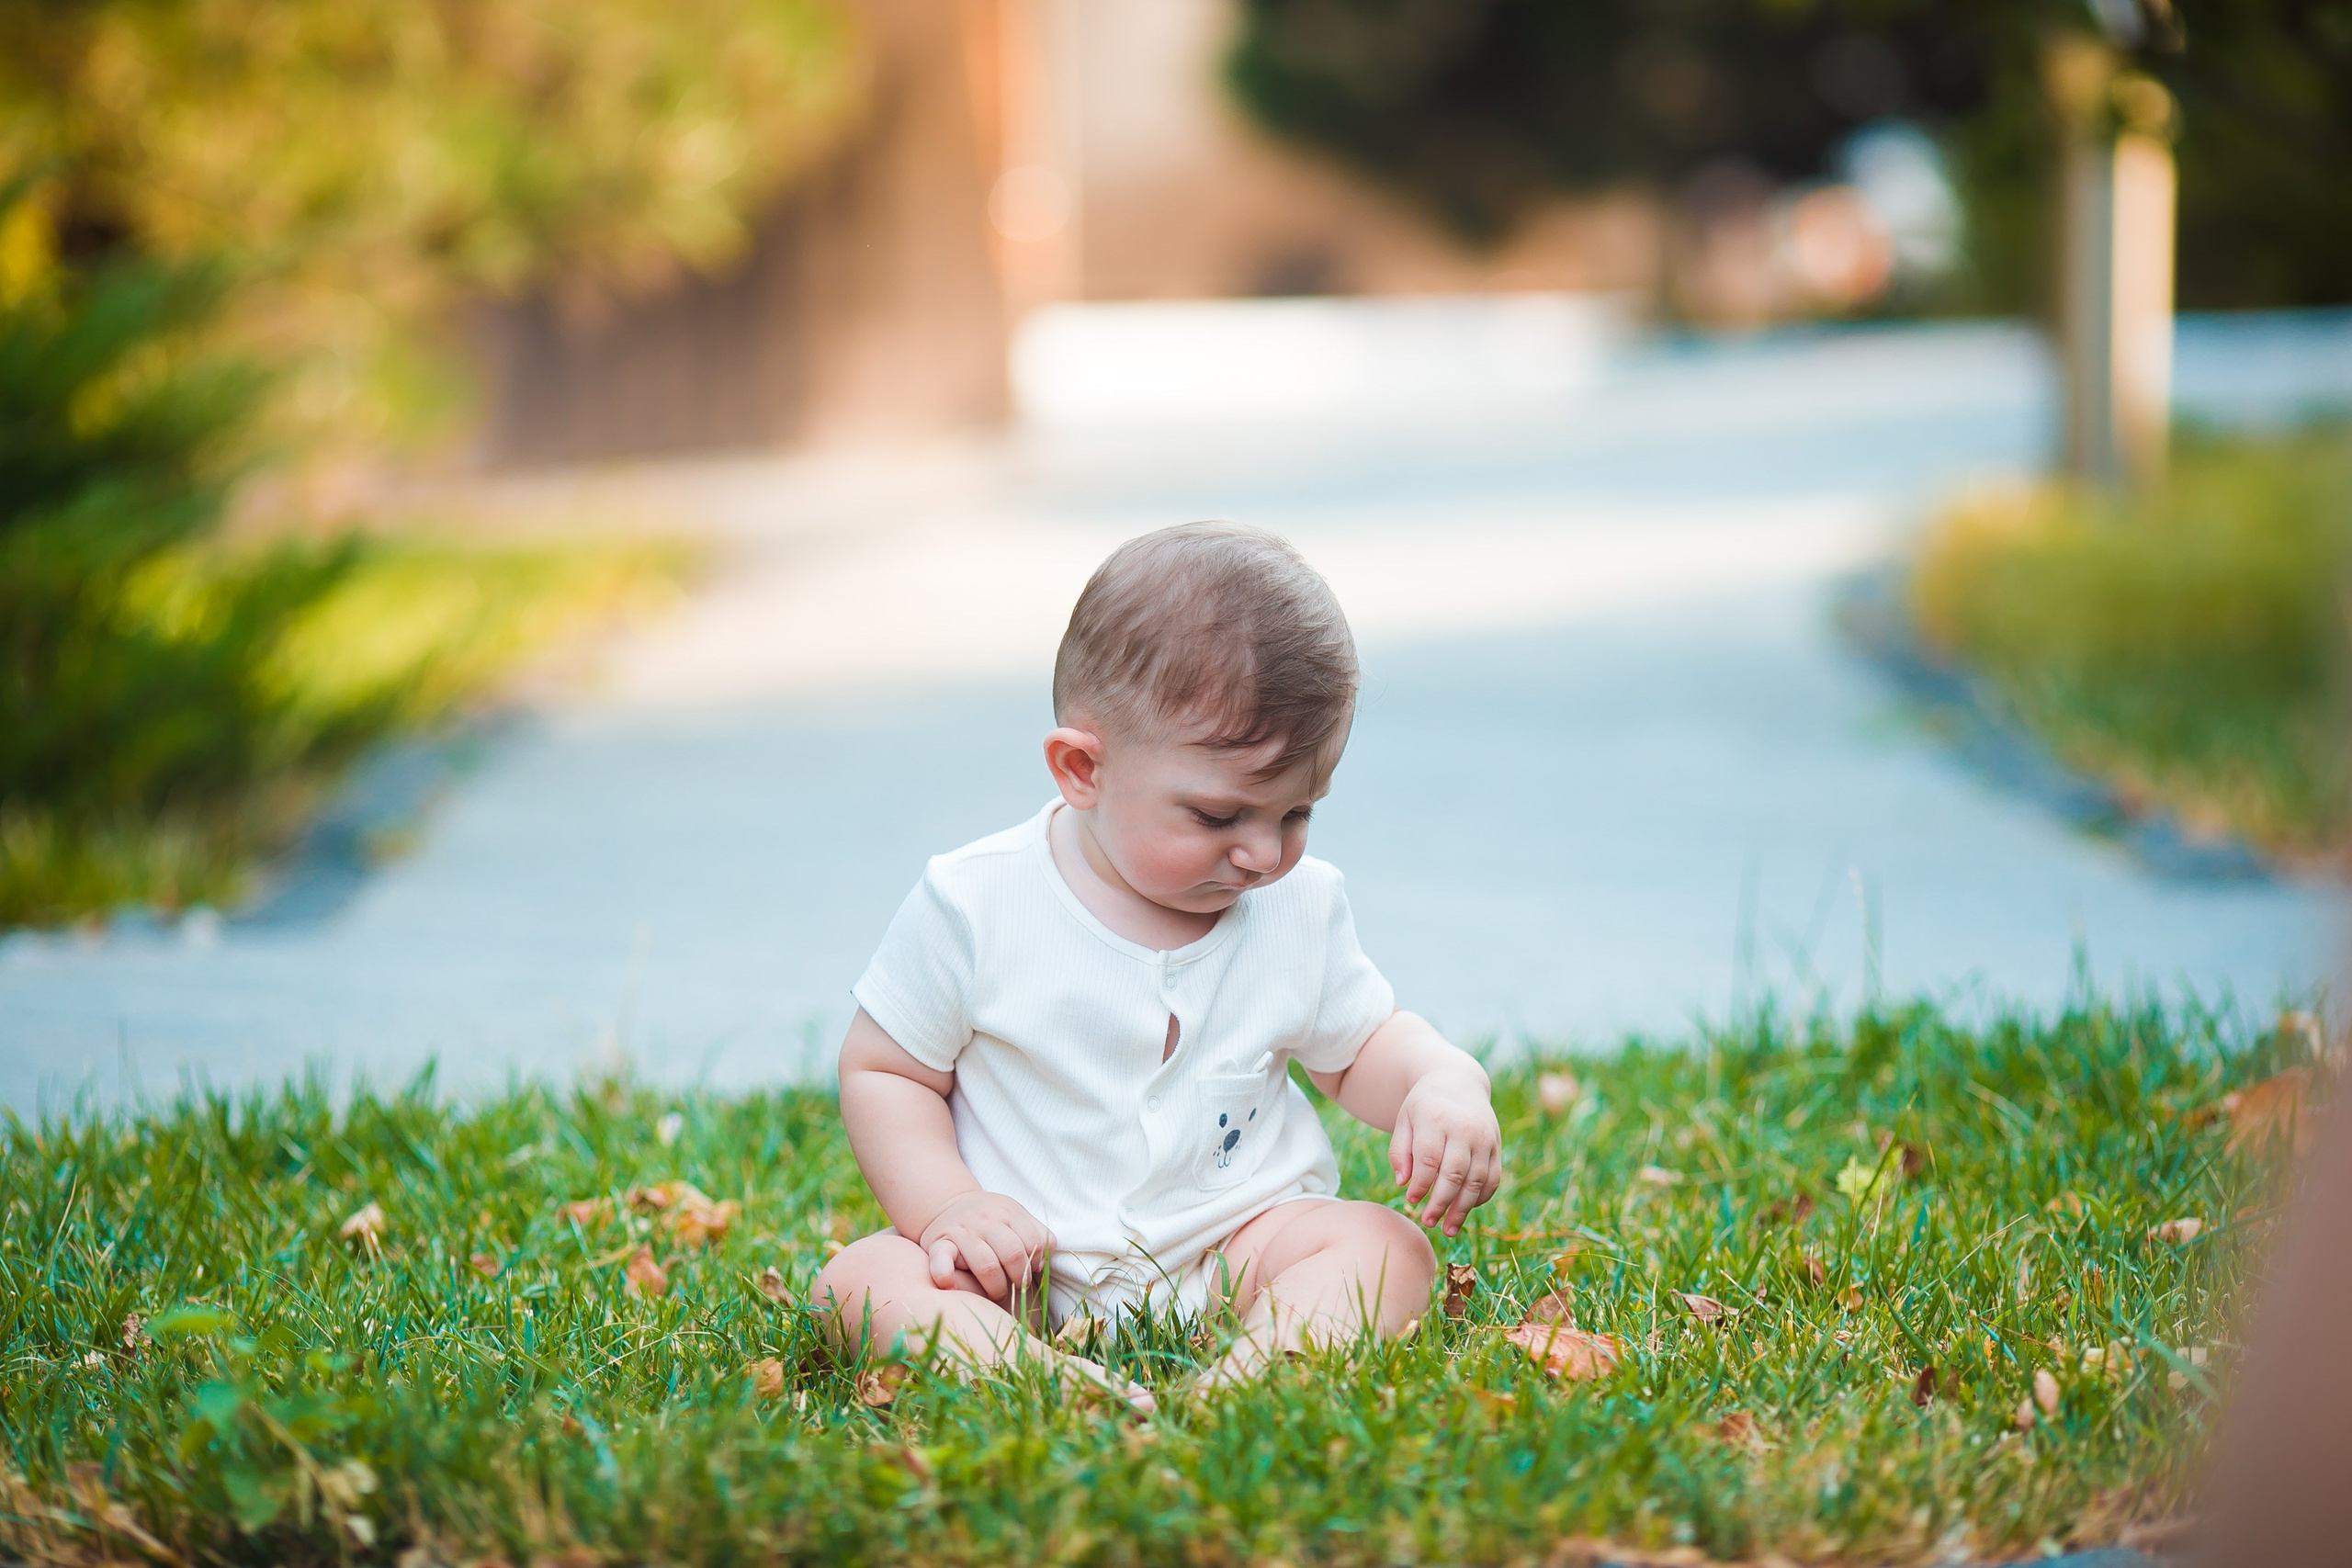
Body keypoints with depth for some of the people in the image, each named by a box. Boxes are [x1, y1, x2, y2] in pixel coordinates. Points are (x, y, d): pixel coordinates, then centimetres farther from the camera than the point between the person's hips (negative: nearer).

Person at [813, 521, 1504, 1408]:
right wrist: (943, 1203, -15)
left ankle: (1249, 1378, -49)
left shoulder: (1300, 907, 3)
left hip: (1236, 1250, 2)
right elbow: (882, 1070, 1)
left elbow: (1361, 1048, 17)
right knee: (861, 1283, -27)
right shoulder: (976, 905, -7)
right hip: (1028, 1262, -2)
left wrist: (1443, 1085, -6)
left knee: (1387, 1248, -24)